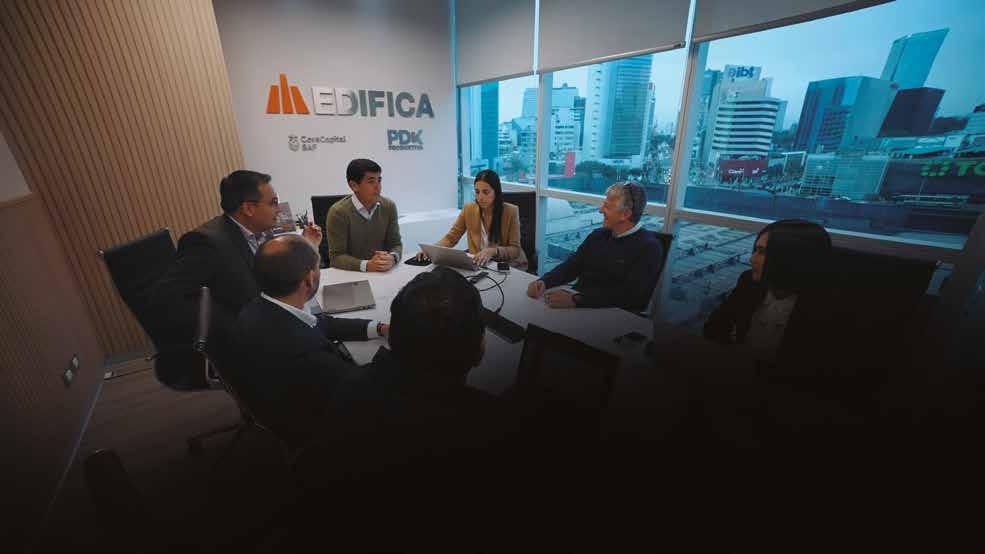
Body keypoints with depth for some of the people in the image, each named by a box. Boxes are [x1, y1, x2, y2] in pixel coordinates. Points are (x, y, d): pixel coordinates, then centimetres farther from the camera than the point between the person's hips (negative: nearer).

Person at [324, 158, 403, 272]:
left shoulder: (389, 207, 2)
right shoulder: (338, 212, -10)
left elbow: (395, 244, 6)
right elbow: (336, 257, -10)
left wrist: (392, 258, -16)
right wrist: (367, 265, -25)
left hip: (383, 273, 3)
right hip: (350, 274, -3)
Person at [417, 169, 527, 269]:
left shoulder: (511, 211, -13)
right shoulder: (469, 209, -3)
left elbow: (515, 250, -14)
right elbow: (451, 237, 2)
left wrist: (493, 251, -34)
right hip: (479, 264, 4)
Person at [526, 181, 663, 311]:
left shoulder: (648, 247, -10)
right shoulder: (598, 235, 11)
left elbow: (629, 295, -21)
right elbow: (571, 266, 9)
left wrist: (575, 300, -30)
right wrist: (543, 282, -12)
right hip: (578, 306, 6)